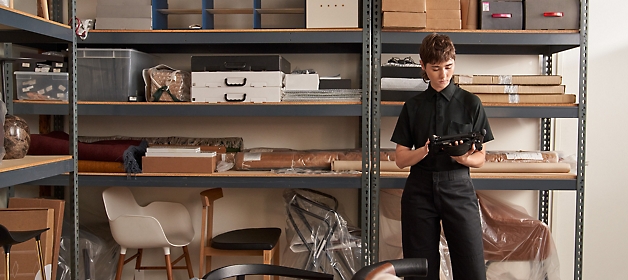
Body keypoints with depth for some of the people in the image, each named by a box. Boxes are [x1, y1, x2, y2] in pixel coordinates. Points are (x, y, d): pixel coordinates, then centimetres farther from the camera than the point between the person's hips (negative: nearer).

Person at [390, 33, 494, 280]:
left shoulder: (471, 103, 5)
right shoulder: (413, 106, 9)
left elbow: (480, 158, 5)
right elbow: (401, 159, 6)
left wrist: (463, 158, -18)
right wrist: (426, 150, -15)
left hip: (458, 188, -1)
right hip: (420, 190, 1)